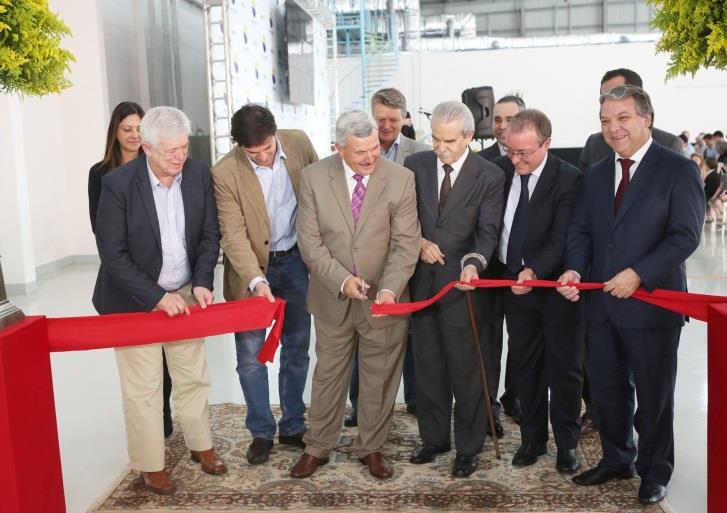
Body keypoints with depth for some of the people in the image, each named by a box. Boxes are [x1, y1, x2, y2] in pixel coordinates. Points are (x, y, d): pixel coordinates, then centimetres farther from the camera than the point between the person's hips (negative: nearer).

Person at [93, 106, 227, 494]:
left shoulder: (199, 174, -8)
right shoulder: (117, 184, -19)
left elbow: (209, 235, 1)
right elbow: (113, 254, -18)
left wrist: (202, 282, -12)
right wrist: (157, 296, -20)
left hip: (185, 293, 4)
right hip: (135, 300, -3)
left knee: (193, 376, 15)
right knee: (143, 387, 6)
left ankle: (200, 444, 35)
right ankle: (150, 464, 24)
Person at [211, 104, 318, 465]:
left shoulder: (299, 142, -9)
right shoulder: (225, 174, -19)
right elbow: (233, 235, -22)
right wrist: (257, 280, -35)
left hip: (296, 261, 3)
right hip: (252, 268, -3)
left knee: (297, 349, 12)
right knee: (250, 355, 3)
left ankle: (293, 427, 28)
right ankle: (261, 432, 21)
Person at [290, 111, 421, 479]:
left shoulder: (401, 179, -11)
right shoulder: (314, 177, -8)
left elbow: (405, 243, -12)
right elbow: (309, 241, -9)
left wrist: (389, 288, -26)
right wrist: (342, 280, -21)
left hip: (384, 299, 0)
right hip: (332, 298, 1)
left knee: (379, 378, 13)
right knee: (328, 374, 16)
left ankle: (371, 447, 33)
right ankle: (317, 447, 34)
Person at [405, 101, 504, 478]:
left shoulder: (489, 176, -6)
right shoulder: (415, 165, 3)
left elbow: (487, 232, -10)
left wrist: (474, 263, -29)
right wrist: (418, 241, -11)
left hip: (461, 283, -3)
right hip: (421, 281, 4)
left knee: (465, 370, 6)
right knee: (427, 367, 16)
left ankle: (468, 447, 23)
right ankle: (433, 437, 33)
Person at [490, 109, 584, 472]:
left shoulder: (568, 179, -16)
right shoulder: (501, 170, -1)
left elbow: (562, 238, -22)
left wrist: (534, 271, -36)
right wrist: (495, 271, -3)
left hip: (555, 288, -4)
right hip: (514, 284, 5)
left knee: (565, 368, 8)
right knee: (525, 367, 14)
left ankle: (567, 443, 24)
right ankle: (532, 438, 29)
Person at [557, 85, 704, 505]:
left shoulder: (679, 170, -7)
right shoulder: (597, 174, 12)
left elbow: (686, 235, -13)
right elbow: (581, 230, 10)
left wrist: (639, 274, -22)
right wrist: (575, 269, -9)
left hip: (652, 302, -5)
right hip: (603, 302, 6)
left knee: (654, 394, 10)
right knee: (606, 390, 16)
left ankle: (655, 472, 30)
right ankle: (616, 460, 36)